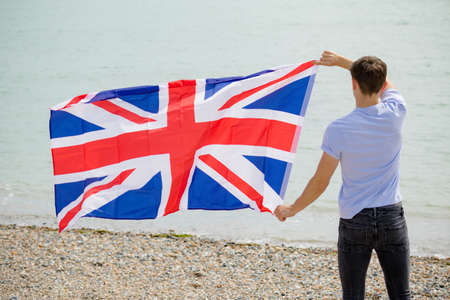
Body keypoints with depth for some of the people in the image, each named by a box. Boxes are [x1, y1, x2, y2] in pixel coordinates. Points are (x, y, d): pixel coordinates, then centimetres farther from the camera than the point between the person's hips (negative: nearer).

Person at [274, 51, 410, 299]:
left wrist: (291, 209, 9)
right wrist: (341, 61, 22)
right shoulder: (395, 113, -7)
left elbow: (320, 183, -7)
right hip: (392, 217, 2)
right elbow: (383, 82, 17)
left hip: (353, 221, -2)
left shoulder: (338, 130, -13)